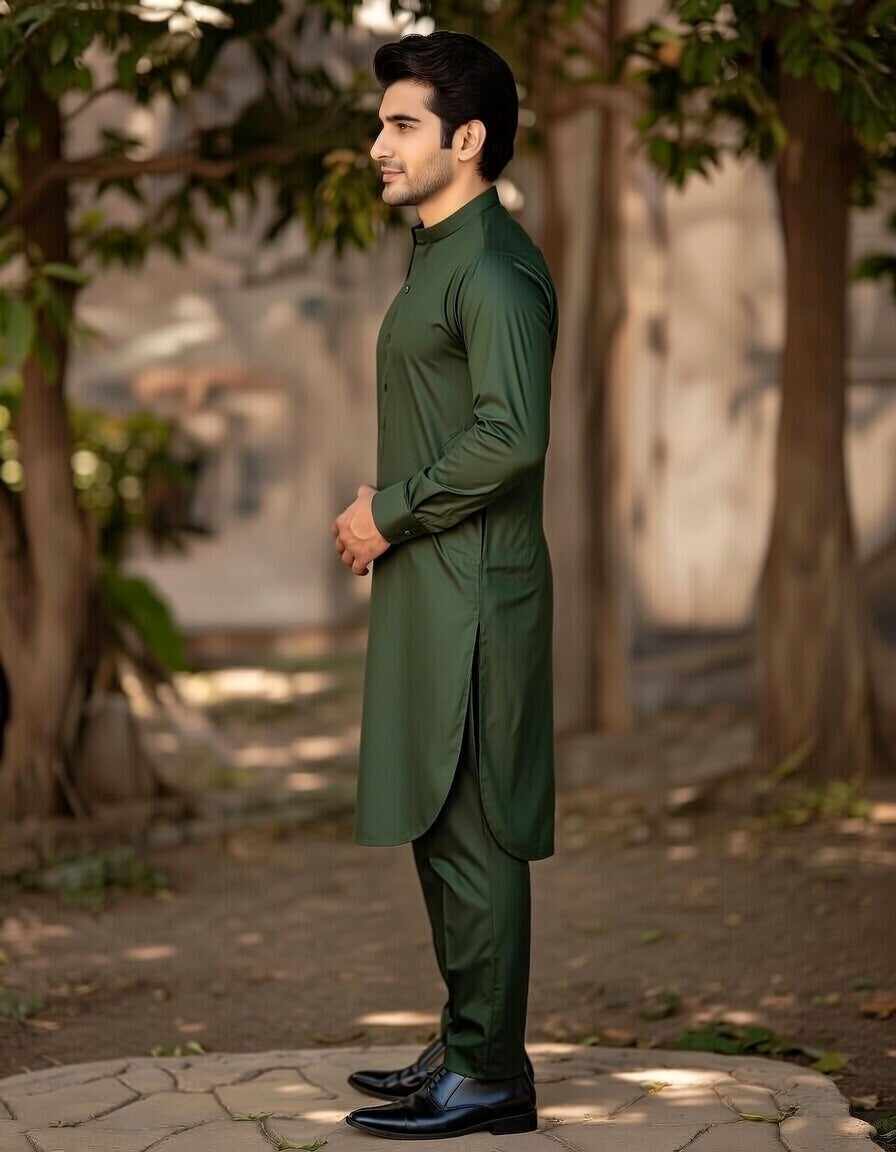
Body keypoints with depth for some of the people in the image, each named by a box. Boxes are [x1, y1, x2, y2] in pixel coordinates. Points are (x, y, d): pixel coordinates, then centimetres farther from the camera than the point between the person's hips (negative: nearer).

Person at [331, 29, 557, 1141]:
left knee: (471, 829, -5)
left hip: (470, 587, -10)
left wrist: (390, 514, -15)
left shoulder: (494, 268, -15)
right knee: (440, 826, 15)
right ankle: (466, 1045, 24)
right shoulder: (440, 255, 17)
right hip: (428, 579, 10)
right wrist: (385, 500, 11)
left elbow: (511, 436, -24)